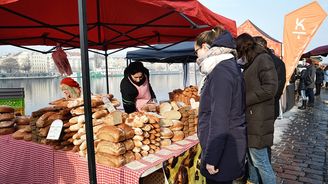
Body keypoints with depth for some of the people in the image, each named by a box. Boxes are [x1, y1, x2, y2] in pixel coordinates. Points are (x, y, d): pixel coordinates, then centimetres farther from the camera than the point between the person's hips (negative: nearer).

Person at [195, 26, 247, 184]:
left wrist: (211, 158, -18)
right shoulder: (230, 66, 12)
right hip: (232, 145, 9)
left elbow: (219, 119, -23)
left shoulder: (221, 72, -19)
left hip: (223, 150, -9)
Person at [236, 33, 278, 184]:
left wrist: (243, 100, -16)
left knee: (260, 161, -1)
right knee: (251, 157, 20)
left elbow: (270, 88, -20)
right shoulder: (251, 64, 17)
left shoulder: (263, 59, -9)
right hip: (250, 118, 9)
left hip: (258, 120, -9)